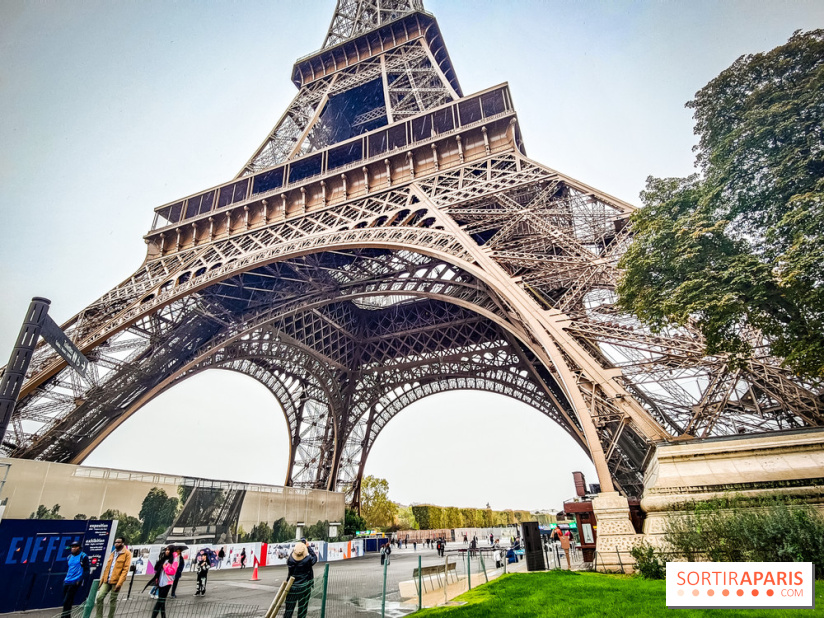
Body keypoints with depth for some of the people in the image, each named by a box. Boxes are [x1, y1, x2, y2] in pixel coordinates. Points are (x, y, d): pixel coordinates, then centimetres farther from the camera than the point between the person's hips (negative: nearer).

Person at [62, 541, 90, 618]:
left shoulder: (83, 556, -6)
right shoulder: (69, 557, 13)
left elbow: (86, 570, -6)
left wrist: (80, 580, -13)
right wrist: (66, 578, 16)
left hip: (75, 582, -7)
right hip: (67, 582, 7)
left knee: (67, 602, -9)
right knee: (66, 602, 11)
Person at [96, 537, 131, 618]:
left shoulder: (127, 554, -7)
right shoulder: (112, 553, 16)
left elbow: (125, 569, -12)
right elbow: (107, 568, 18)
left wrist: (119, 583, -19)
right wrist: (102, 580, 11)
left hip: (116, 581, -6)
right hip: (107, 581, 6)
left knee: (112, 600, 2)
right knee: (99, 598, -2)